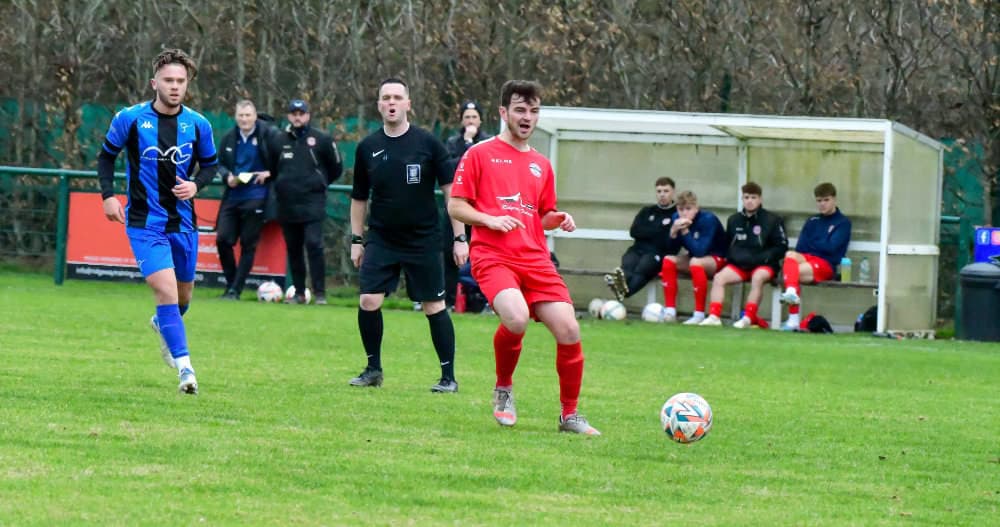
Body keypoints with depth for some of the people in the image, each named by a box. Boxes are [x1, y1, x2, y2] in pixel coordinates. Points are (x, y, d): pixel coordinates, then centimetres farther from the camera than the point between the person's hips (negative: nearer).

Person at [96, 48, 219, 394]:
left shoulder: (198, 125, -2)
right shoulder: (130, 119, -8)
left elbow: (210, 165, 12)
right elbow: (107, 156, 7)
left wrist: (196, 185, -9)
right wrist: (108, 195, -5)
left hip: (183, 222, 4)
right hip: (144, 222, -4)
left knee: (183, 295, 16)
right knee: (166, 289, -19)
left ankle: (162, 325, 51)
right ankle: (184, 366, -17)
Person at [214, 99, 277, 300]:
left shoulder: (267, 135, -6)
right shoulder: (229, 139, 6)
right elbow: (220, 164, 15)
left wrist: (269, 173, -13)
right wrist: (227, 177, -5)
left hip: (255, 198, -4)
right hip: (232, 197, 4)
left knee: (248, 244, 0)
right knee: (222, 239, -3)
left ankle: (235, 289, 6)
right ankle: (231, 282, 15)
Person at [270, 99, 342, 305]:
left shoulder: (322, 139, 0)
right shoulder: (279, 140, 7)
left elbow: (336, 168, 10)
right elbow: (271, 168, 21)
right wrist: (283, 184, 13)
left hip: (312, 203, -4)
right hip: (287, 203, 4)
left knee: (314, 245, -13)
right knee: (293, 249, 7)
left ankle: (320, 292, -9)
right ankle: (299, 292, 15)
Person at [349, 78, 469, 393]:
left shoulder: (427, 143, -6)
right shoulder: (367, 148, 2)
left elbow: (451, 190, -3)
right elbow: (359, 198, 13)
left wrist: (459, 238, -6)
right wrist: (356, 240, 12)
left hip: (423, 241, -2)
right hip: (381, 240, 2)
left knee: (434, 307, 0)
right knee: (369, 301, -10)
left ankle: (448, 377, 10)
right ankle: (373, 369, 8)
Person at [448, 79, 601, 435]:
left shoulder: (541, 165, 20)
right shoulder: (480, 155, 5)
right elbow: (455, 207, 2)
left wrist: (558, 219, 4)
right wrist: (490, 219, -15)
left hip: (535, 259, 5)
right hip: (493, 255, -5)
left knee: (569, 329, -9)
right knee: (516, 318, -31)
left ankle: (570, 415, 7)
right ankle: (503, 388, -2)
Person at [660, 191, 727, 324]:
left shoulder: (708, 219, -25)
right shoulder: (677, 218, -8)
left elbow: (699, 251, -31)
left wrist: (685, 231, -36)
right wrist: (673, 232, -26)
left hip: (718, 259, -6)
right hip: (694, 256, 6)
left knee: (695, 263, -35)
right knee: (668, 260, -16)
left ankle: (699, 314, -29)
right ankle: (670, 312, -15)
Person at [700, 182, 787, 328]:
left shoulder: (772, 220, -2)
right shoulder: (734, 220, 13)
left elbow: (781, 247, -4)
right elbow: (727, 245, 22)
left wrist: (761, 258, -15)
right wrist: (735, 256, 0)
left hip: (764, 265, -4)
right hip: (739, 265, 4)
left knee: (758, 277, -37)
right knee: (719, 278, -21)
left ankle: (748, 318, -36)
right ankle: (714, 316, -28)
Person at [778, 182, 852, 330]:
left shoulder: (843, 222, 8)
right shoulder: (812, 222, 22)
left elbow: (831, 247, -5)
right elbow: (800, 247, 12)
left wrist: (810, 244, 5)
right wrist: (819, 245, -6)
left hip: (826, 264, -4)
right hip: (806, 258, 4)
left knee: (793, 272, -32)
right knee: (790, 255, -33)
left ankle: (793, 319, -38)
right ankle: (791, 291, -53)